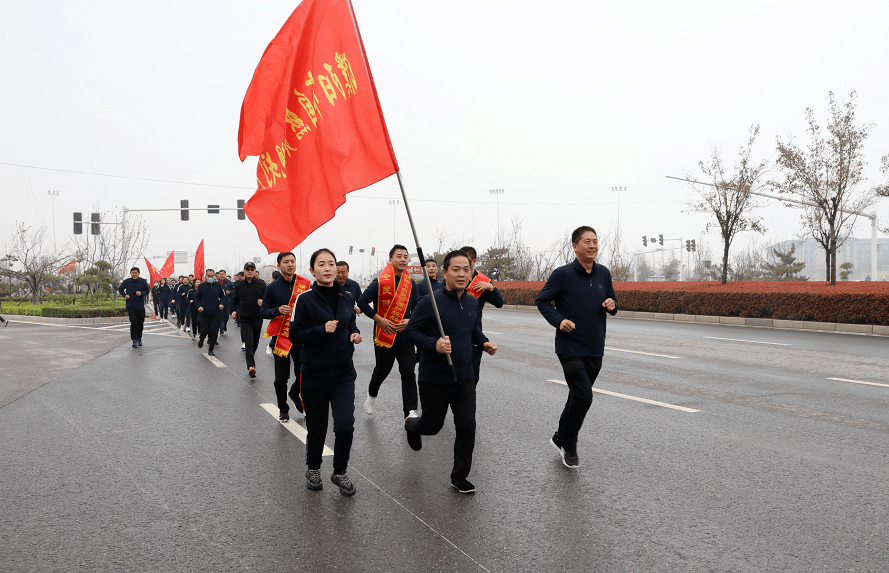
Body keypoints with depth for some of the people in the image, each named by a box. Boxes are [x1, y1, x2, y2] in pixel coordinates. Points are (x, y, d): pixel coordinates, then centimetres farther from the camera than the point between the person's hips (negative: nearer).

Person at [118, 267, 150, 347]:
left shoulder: (143, 281, -1)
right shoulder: (126, 281, 0)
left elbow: (147, 290, 7)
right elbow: (120, 289, 13)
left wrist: (141, 293, -13)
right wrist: (124, 295, -5)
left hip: (140, 306, 1)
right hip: (130, 306, -1)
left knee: (140, 323, 9)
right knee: (133, 323, -11)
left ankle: (139, 339, 27)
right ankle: (135, 340, -7)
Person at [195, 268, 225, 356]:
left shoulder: (218, 286, 2)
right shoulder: (201, 286, -1)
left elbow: (222, 296, 14)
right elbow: (196, 297, 9)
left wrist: (221, 304, -3)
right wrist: (199, 306, -5)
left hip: (216, 312, 1)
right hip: (205, 312, -1)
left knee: (214, 331, -3)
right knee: (204, 330, -1)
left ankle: (210, 350, 9)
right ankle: (201, 340, 35)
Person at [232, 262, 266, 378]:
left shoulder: (261, 284, 0)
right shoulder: (239, 285, 5)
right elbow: (235, 300, 18)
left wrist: (263, 302, -15)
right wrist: (235, 311, 6)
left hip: (258, 318, 1)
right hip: (245, 318, -1)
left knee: (255, 342, 14)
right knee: (248, 343, -13)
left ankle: (250, 358, 39)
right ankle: (251, 366, -18)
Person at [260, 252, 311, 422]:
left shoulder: (306, 284, 2)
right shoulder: (272, 287, -1)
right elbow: (263, 312, 0)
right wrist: (278, 310, -18)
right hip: (280, 337, -1)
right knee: (281, 378, 5)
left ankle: (295, 393, 36)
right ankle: (283, 409, 25)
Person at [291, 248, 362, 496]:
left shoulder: (347, 298, 4)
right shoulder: (305, 299, -7)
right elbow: (294, 334, -8)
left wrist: (355, 334, -2)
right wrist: (322, 329, -21)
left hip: (344, 373, 2)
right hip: (314, 373, -2)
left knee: (345, 425, -9)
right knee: (316, 426, 11)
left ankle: (340, 472, 16)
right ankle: (313, 468, 38)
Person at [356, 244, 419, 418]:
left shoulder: (410, 284, 6)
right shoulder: (380, 282, -8)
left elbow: (416, 308, 14)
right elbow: (362, 302, -8)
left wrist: (409, 321, -6)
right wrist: (380, 320, -13)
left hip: (405, 336, 3)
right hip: (384, 335, -2)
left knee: (408, 371, -9)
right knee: (382, 370, 13)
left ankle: (410, 412, -10)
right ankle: (371, 396, 44)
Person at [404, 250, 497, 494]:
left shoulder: (472, 302, 4)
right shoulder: (431, 302, -16)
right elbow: (411, 330, -12)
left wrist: (484, 343, 0)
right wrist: (434, 344, -28)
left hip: (464, 378, 5)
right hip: (434, 379, -4)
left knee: (467, 427, 0)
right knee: (433, 425, 13)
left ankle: (459, 476, 18)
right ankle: (412, 423, 50)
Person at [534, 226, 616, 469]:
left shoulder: (604, 274, 6)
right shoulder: (563, 274, -9)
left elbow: (611, 300, 19)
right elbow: (542, 300, -2)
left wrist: (612, 305, -4)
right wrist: (558, 320, -16)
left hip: (595, 350, 6)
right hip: (571, 347, -6)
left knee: (578, 397, 14)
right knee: (583, 396, -14)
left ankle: (561, 438, 33)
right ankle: (569, 444, 7)